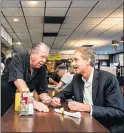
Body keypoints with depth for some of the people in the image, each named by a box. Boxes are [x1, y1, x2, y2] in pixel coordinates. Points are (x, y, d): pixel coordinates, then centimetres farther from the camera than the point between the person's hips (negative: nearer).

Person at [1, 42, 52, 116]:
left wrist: (46, 98, -20)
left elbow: (42, 91, 3)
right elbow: (18, 81, -29)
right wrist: (34, 102, -37)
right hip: (4, 103, -6)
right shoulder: (19, 59, -16)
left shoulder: (42, 70, -2)